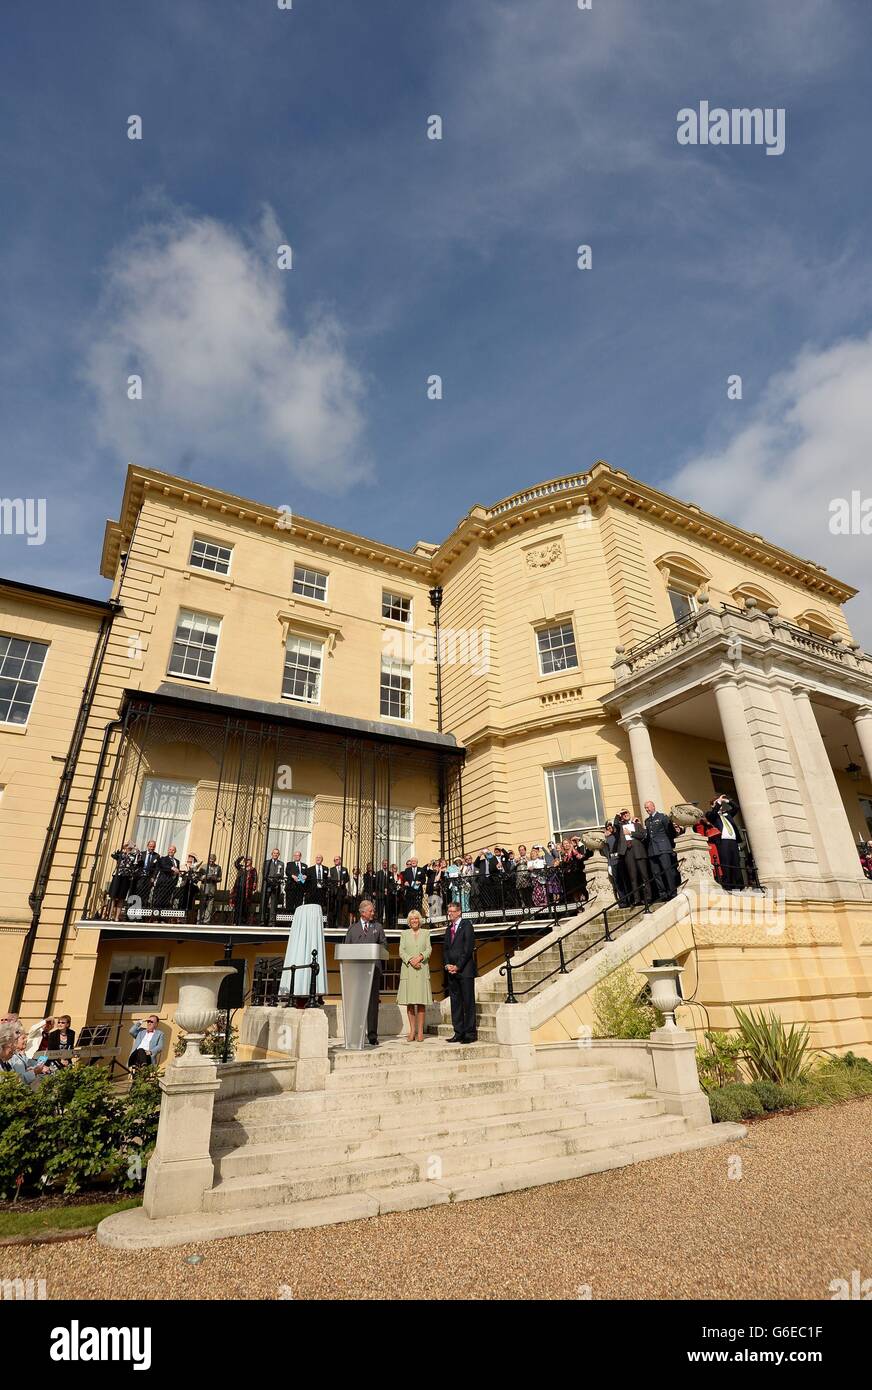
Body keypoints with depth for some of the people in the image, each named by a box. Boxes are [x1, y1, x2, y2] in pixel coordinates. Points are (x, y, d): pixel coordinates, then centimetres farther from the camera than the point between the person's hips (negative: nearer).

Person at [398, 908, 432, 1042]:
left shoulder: (426, 933, 12)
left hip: (422, 970, 0)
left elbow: (429, 949, 4)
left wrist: (420, 957, -15)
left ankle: (420, 1031, 4)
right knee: (409, 1002, 1)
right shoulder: (404, 934, 11)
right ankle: (412, 1031, 8)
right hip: (407, 970, 0)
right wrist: (410, 960, -14)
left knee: (421, 1002, -2)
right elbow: (401, 951, 2)